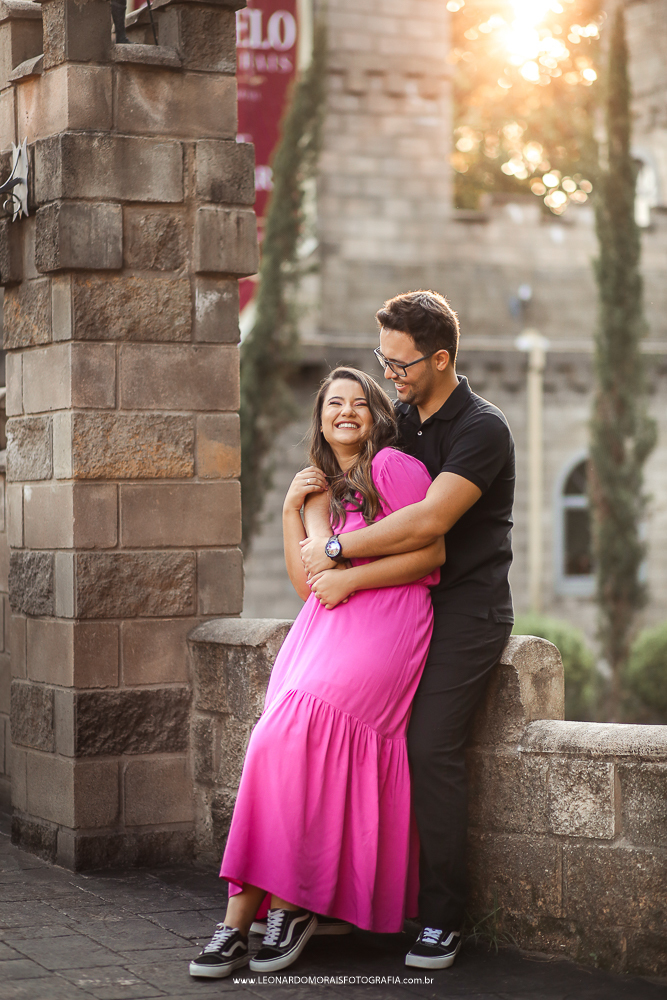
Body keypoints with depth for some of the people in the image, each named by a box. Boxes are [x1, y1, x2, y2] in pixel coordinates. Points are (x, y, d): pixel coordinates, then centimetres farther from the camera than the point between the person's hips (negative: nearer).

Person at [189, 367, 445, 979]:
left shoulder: (392, 466, 1)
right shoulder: (327, 488, 25)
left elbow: (431, 551, -8)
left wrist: (348, 579, -9)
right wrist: (292, 509, 11)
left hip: (384, 624, -7)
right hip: (327, 627, 7)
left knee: (289, 737, -23)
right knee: (288, 741, -19)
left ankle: (245, 914, -16)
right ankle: (290, 903, -20)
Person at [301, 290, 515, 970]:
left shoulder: (482, 429, -12)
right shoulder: (397, 419, 12)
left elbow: (429, 521, -23)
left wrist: (337, 551, -16)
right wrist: (320, 537, -6)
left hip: (466, 609, -7)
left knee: (430, 746, -17)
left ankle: (441, 919, -9)